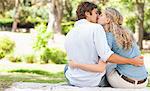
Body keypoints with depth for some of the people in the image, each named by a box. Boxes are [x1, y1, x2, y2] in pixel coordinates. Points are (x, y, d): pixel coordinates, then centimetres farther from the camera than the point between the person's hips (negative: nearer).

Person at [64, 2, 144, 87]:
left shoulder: (69, 35, 0)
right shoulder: (96, 28, -16)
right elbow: (106, 56, -25)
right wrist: (132, 61, -16)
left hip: (74, 81, 3)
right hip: (94, 82, -3)